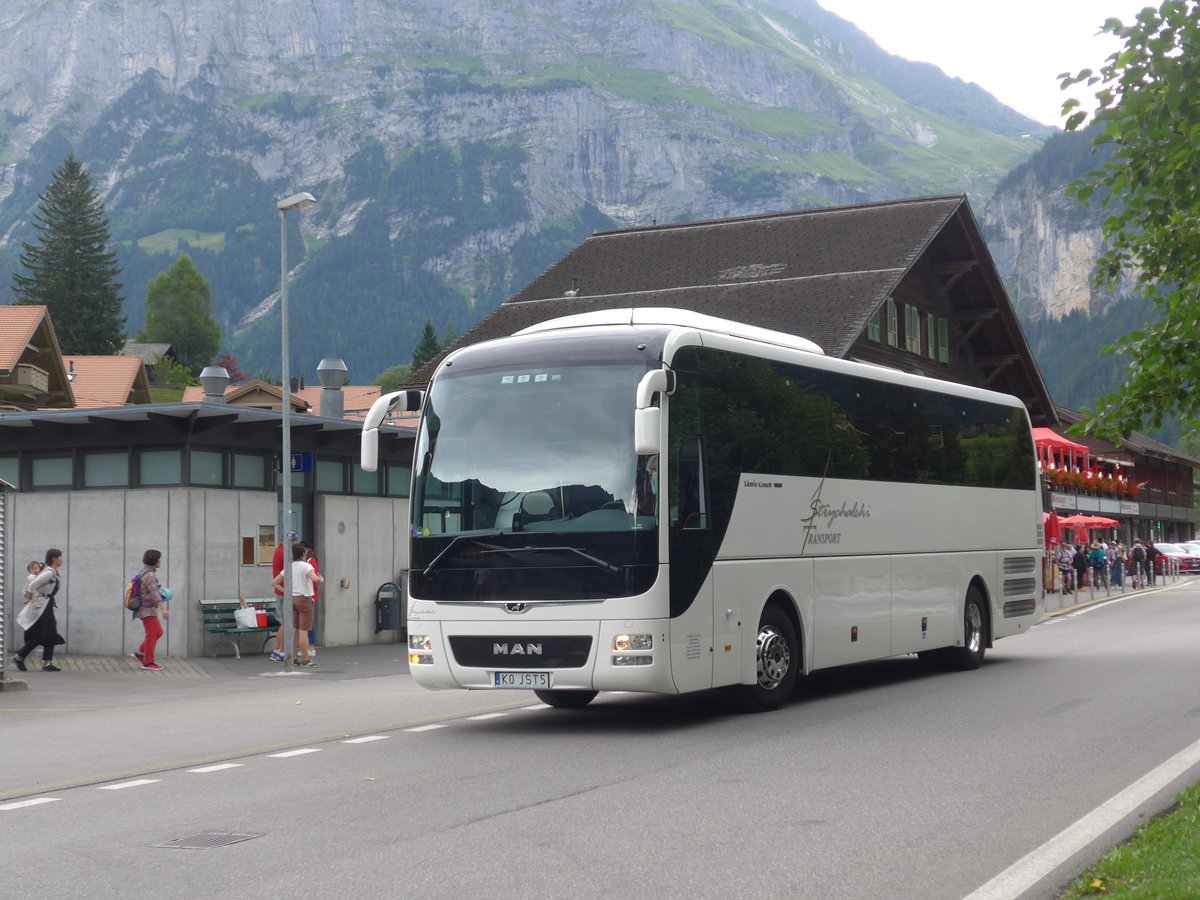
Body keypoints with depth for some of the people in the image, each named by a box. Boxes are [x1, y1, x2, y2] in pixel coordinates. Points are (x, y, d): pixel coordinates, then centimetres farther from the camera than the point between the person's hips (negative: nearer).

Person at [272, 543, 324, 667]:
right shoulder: (306, 566, -11)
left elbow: (274, 583, 10)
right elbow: (315, 579, -29)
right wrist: (321, 580, -9)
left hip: (292, 598, 6)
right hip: (304, 599, -6)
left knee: (294, 629, 13)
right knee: (303, 630, -5)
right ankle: (305, 660, -4)